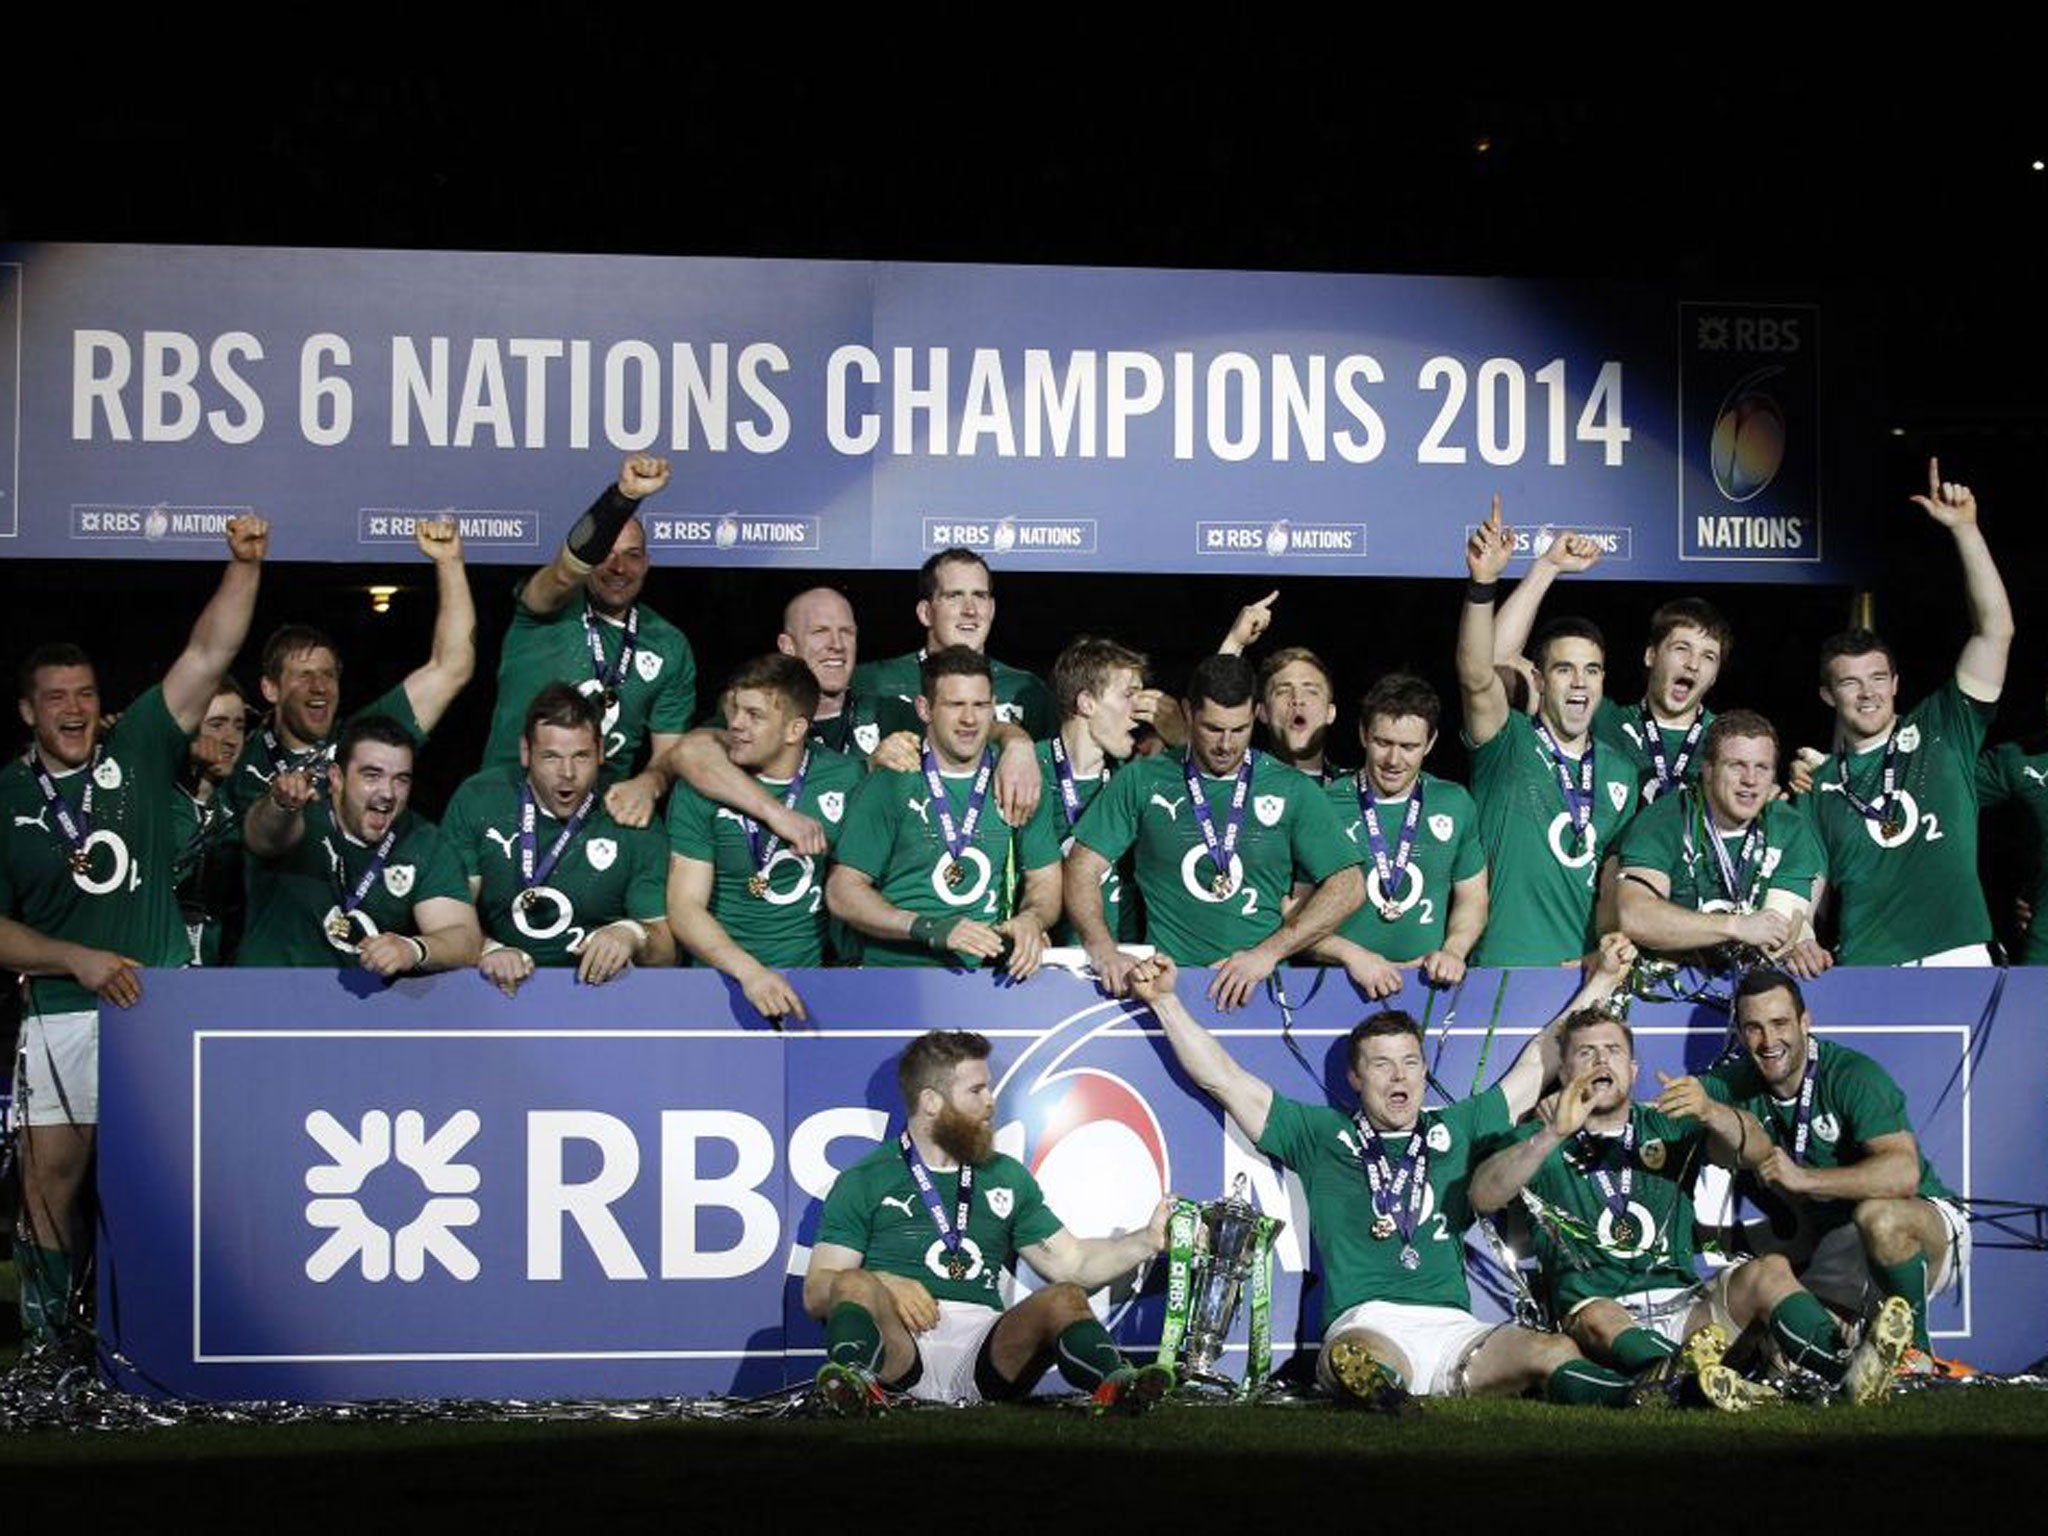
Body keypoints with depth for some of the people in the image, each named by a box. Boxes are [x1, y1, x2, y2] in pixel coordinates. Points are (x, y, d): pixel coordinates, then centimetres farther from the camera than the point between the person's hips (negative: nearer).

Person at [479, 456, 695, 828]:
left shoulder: (669, 646, 12)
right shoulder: (554, 609, 1)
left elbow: (669, 750, 11)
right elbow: (567, 571, -23)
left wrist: (649, 784, -14)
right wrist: (624, 496, -38)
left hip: (604, 811, 3)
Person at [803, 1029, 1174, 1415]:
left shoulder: (1006, 1177, 26)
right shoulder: (865, 1181, 13)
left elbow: (1071, 1263, 24)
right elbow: (816, 1292, 5)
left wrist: (1148, 1240, 10)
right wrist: (886, 1286, -14)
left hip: (984, 1349, 3)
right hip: (902, 1345, -3)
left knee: (1065, 1299, -24)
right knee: (856, 1285, -32)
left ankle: (1116, 1384, -54)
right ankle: (855, 1377, -63)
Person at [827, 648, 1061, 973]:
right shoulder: (890, 785, 2)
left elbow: (1045, 880, 18)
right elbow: (841, 893, -1)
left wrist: (1032, 919, -6)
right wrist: (930, 929, -13)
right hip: (897, 967, -3)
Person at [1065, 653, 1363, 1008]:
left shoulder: (1292, 790, 11)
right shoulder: (1143, 782, 12)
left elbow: (1348, 886, 7)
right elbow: (1082, 869, 11)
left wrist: (1268, 953, -5)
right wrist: (1102, 949, -8)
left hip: (1264, 984, 0)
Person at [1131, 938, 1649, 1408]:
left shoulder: (1459, 1129, 28)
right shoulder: (1320, 1135, 21)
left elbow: (1540, 1061, 36)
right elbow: (1222, 1078, 20)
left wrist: (1601, 980, 41)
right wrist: (1164, 1000, 17)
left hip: (1454, 1327, 3)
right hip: (1367, 1324, -3)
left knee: (1556, 1350, -30)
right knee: (1354, 1358, -42)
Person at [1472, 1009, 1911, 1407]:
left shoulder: (1667, 1127, 21)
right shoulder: (1542, 1141, 14)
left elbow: (1750, 1150, 2)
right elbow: (1482, 1198, -6)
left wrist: (1709, 1111, -21)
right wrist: (1553, 1135, -21)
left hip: (1683, 1305, 3)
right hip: (1601, 1307, -3)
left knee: (1769, 1270, -21)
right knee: (1596, 1317, -35)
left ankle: (1846, 1370, -46)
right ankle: (1684, 1376, -65)